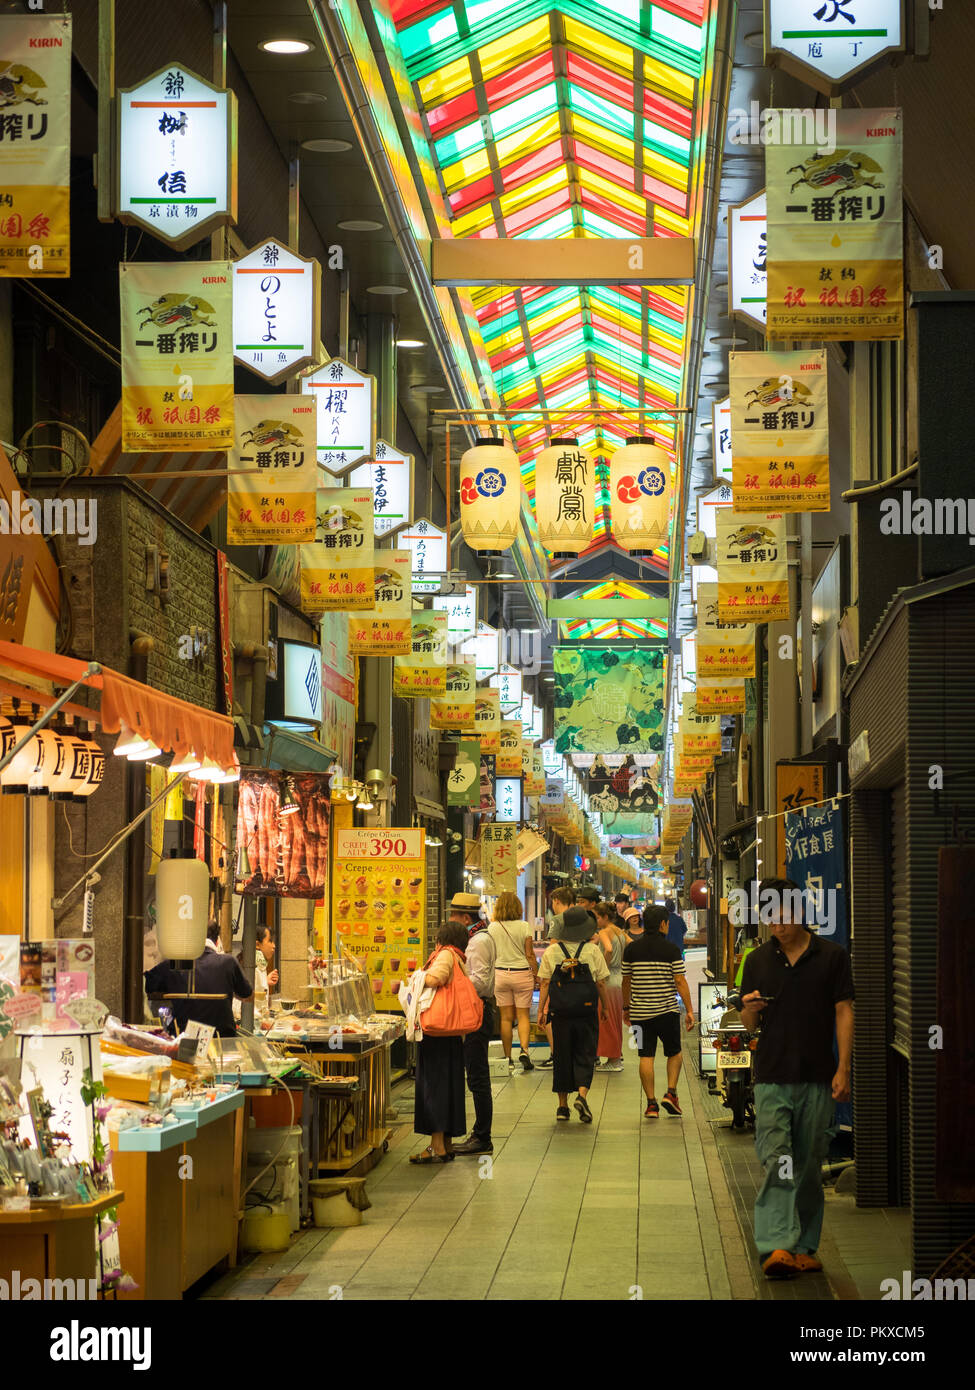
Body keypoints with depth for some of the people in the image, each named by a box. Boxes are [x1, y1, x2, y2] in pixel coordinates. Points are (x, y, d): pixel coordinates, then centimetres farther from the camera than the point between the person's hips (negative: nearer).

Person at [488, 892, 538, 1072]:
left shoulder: (493, 927, -3)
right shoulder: (523, 927, -7)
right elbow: (530, 954, -5)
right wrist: (537, 975, 4)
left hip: (500, 974, 1)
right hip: (522, 973, -1)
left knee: (506, 1017, 7)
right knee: (523, 1015, 5)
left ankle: (508, 1058, 7)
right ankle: (524, 1049, -16)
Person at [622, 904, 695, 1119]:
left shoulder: (631, 949, 3)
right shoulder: (671, 949, -5)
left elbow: (626, 981, 9)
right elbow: (680, 982, -7)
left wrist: (626, 1007, 21)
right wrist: (690, 1010, -3)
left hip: (640, 1011, 2)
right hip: (667, 1010, -2)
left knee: (646, 1056, 3)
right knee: (674, 1053, 15)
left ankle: (651, 1104, 0)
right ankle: (671, 1093, 0)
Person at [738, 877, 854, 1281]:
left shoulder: (832, 957, 3)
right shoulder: (758, 960, 9)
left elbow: (844, 1013, 1)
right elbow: (748, 1022, 14)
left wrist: (843, 1070, -6)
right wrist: (750, 1008, -10)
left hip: (817, 1080, -1)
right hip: (772, 1078, 1)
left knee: (809, 1167, 6)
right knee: (775, 1163, -11)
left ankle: (805, 1248, 15)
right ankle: (776, 1247, -19)